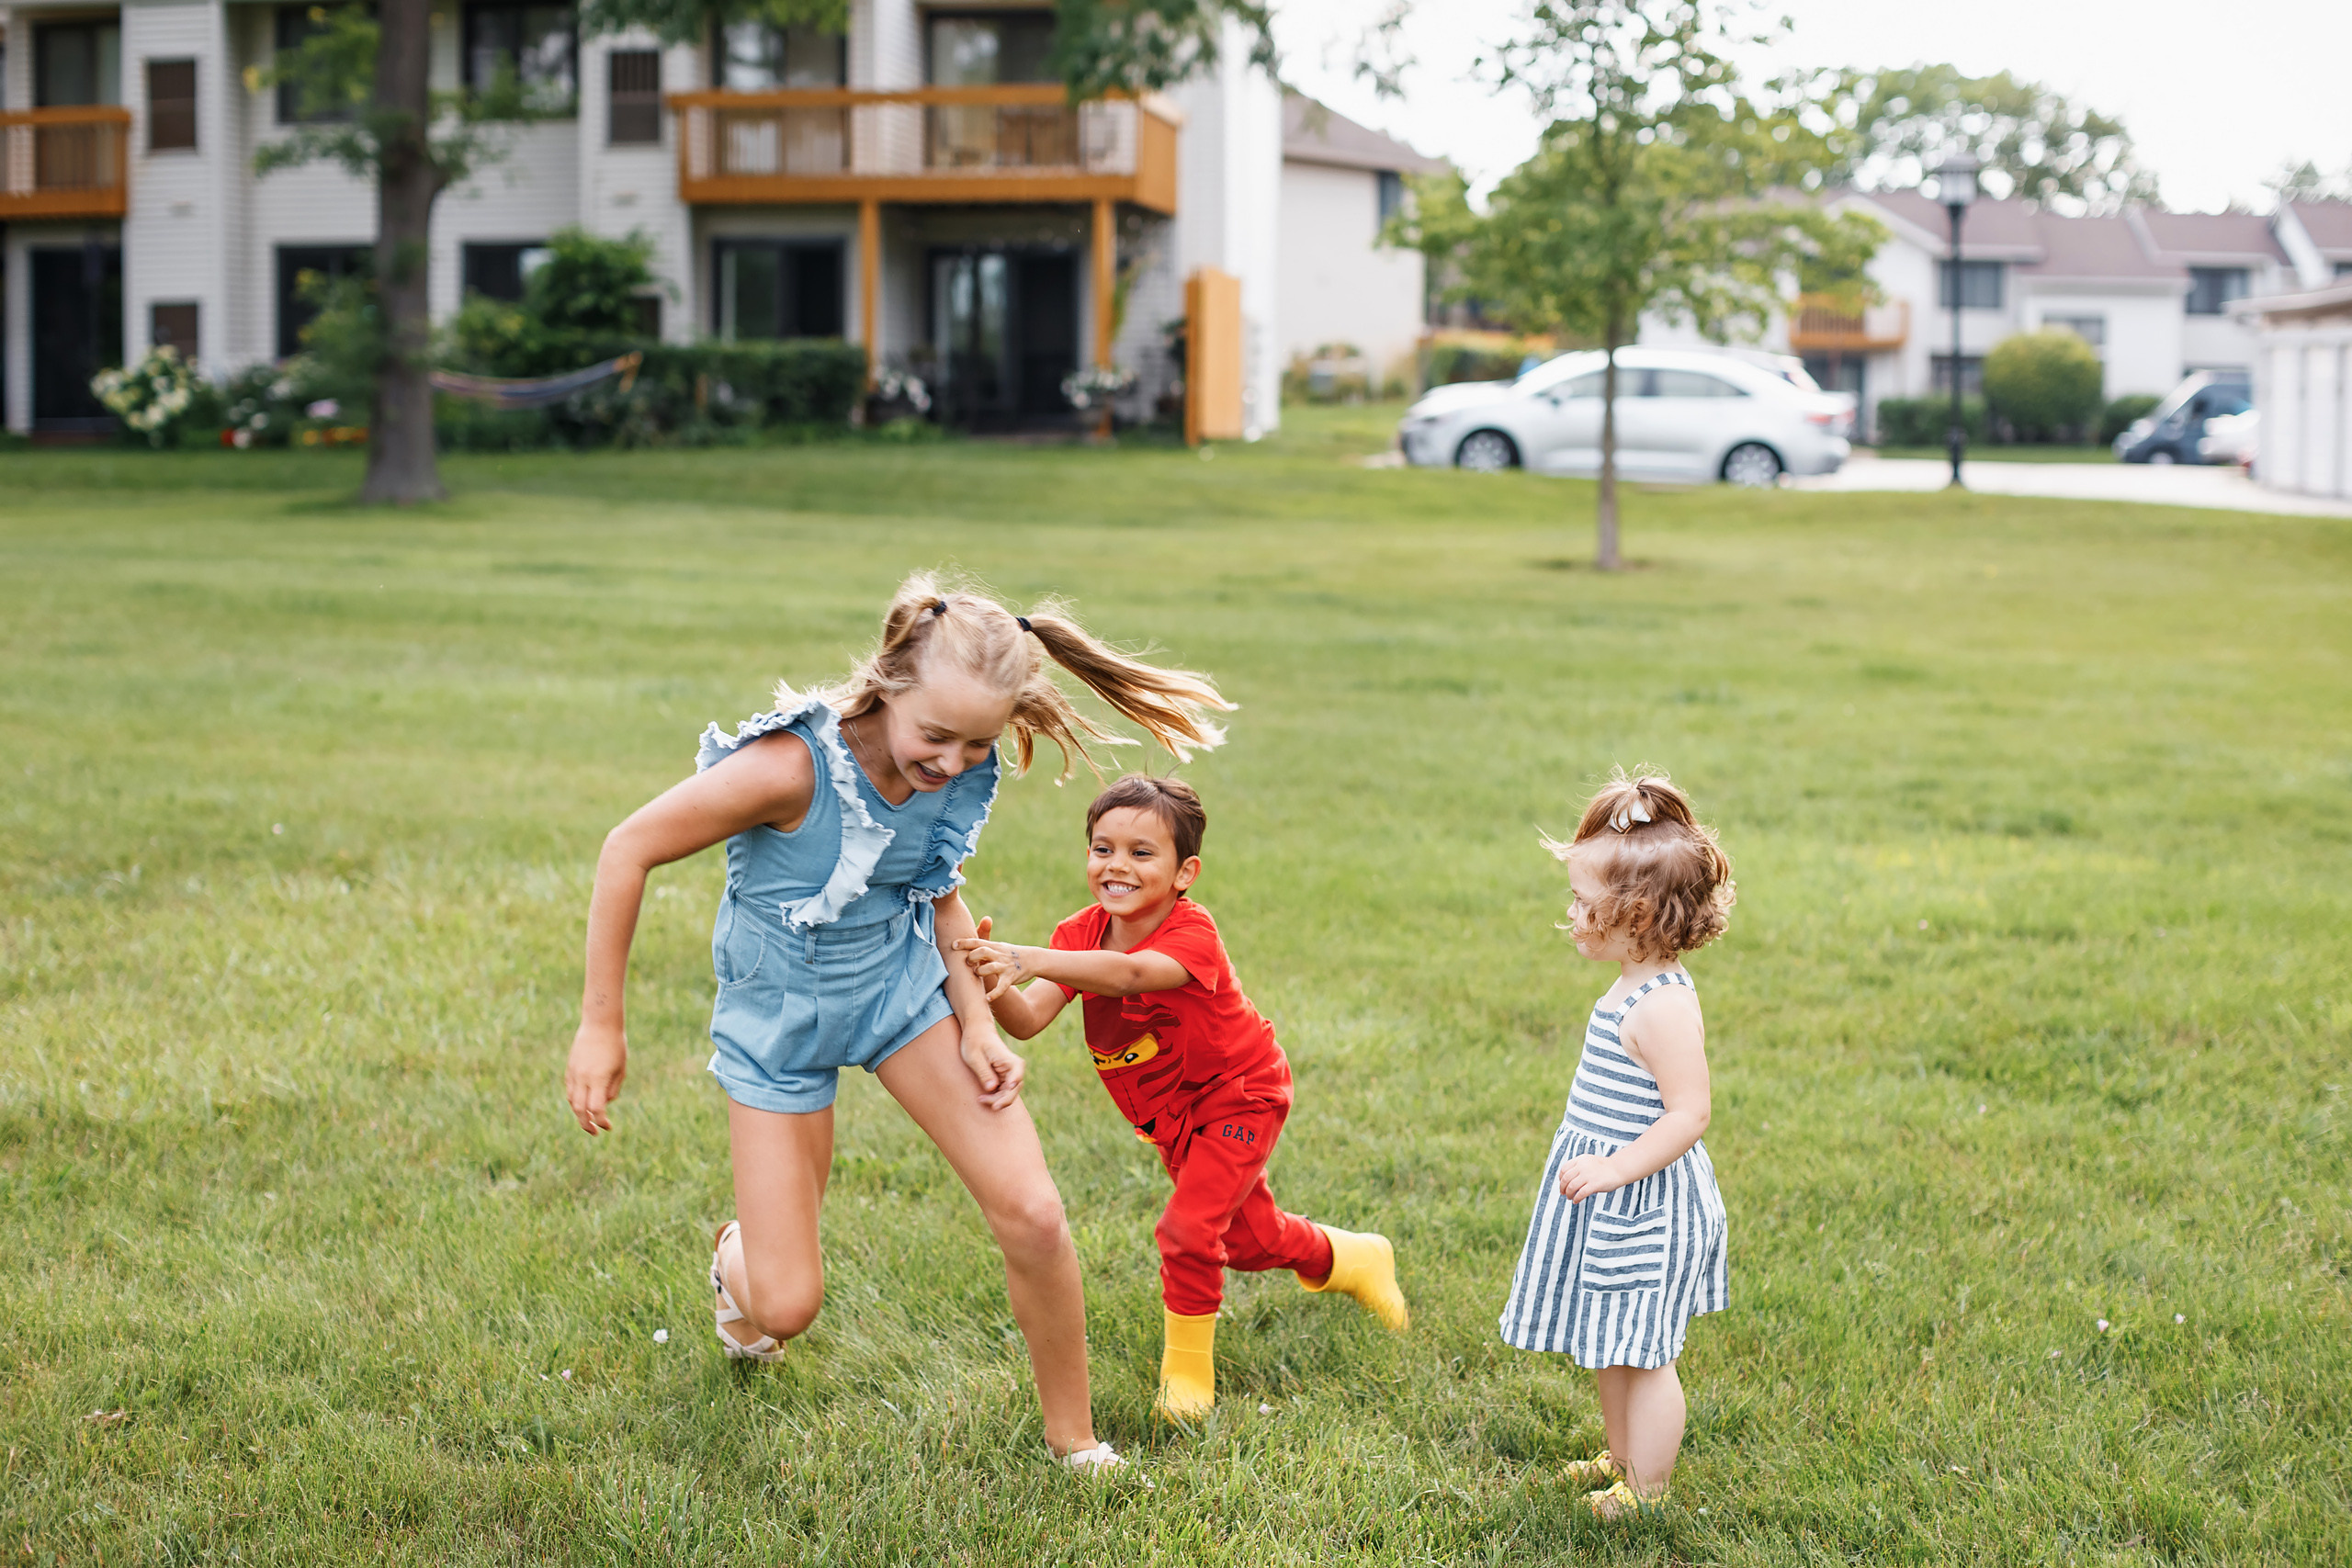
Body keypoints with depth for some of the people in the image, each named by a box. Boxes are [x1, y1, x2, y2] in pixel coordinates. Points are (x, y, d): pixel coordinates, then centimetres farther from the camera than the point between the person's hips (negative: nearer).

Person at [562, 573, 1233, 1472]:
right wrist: (600, 1026, -18)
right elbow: (629, 851, -23)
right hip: (779, 1013, -4)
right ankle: (734, 1257, 37)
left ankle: (1073, 1441, 12)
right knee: (787, 1305, -4)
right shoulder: (792, 767, -33)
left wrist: (976, 1024, -5)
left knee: (1032, 1215, -11)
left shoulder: (960, 771, -14)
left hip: (904, 984, 4)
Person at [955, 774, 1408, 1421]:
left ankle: (1188, 1370, 2)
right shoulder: (1081, 933, -17)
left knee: (1189, 1228, -21)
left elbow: (1125, 973, -56)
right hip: (1171, 1118, 7)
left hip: (1240, 1098, -7)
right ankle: (1353, 1260, 51)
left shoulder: (1191, 934, -34)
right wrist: (996, 988, -53)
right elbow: (1028, 1020, -30)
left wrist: (1028, 959, -70)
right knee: (1248, 1240, 21)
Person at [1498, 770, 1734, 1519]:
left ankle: (1646, 1489, 13)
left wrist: (1614, 1170, -27)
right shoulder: (1636, 988, 7)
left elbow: (1689, 1114, -26)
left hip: (1644, 1205, -10)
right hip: (1612, 1197, 10)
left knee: (1639, 1351, 1)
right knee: (1609, 1346, 21)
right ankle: (1621, 1458, 37)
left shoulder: (1662, 1009, -24)